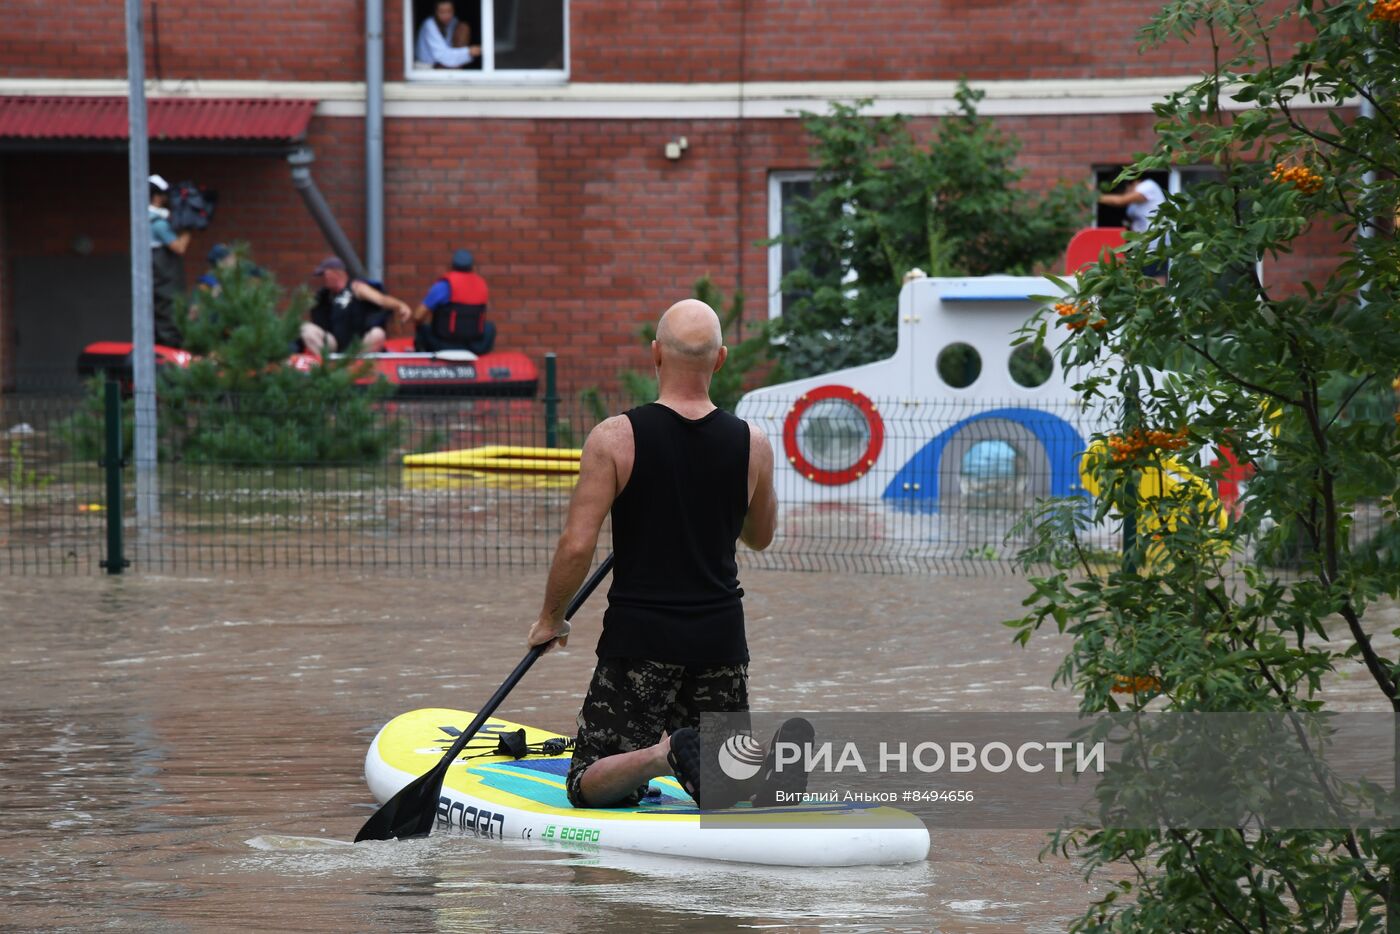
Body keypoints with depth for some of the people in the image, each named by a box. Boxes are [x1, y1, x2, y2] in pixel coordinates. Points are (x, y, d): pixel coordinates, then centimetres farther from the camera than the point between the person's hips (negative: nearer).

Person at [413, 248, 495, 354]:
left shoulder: (445, 285, -11)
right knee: (490, 327, 31)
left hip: (444, 346, -3)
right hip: (476, 348, 3)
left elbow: (418, 316, -9)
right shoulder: (482, 285, 5)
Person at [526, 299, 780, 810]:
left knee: (590, 788, 5)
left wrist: (550, 619, 2)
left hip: (640, 636, -3)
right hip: (721, 636, 3)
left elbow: (577, 544, -13)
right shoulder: (753, 445, -1)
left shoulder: (614, 439, -10)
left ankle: (663, 755, -26)